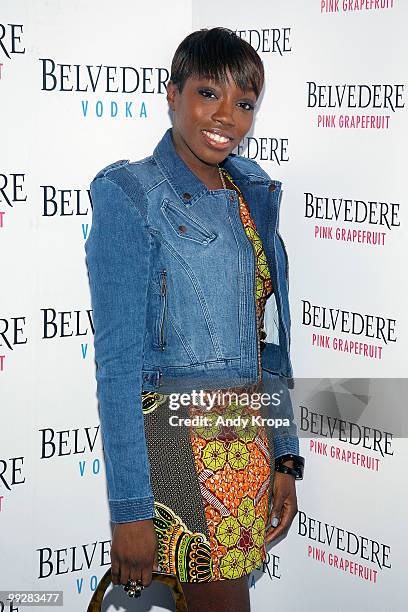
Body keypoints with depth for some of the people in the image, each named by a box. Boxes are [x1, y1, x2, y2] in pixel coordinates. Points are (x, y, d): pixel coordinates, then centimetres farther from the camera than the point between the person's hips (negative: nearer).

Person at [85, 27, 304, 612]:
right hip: (176, 439, -6)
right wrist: (130, 510, -17)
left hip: (251, 441, 6)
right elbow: (118, 361, -14)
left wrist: (285, 456, 10)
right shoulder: (131, 196, -9)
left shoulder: (253, 194, 10)